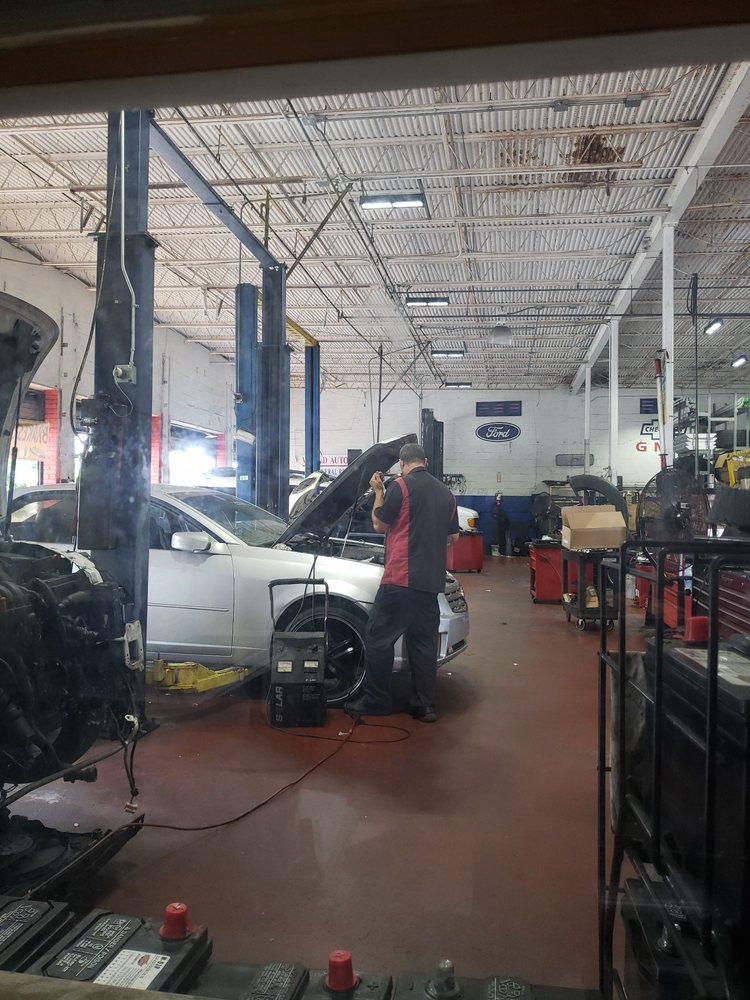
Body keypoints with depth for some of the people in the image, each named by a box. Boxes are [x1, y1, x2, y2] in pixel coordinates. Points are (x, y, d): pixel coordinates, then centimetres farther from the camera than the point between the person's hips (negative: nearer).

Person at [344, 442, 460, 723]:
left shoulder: (401, 486, -7)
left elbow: (379, 524, 0)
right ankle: (425, 706, 15)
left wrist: (378, 492, 12)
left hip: (401, 578, -6)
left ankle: (375, 700, 8)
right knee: (424, 641, 11)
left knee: (379, 638, 3)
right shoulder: (446, 493, 13)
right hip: (432, 581, 7)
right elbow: (453, 537, 21)